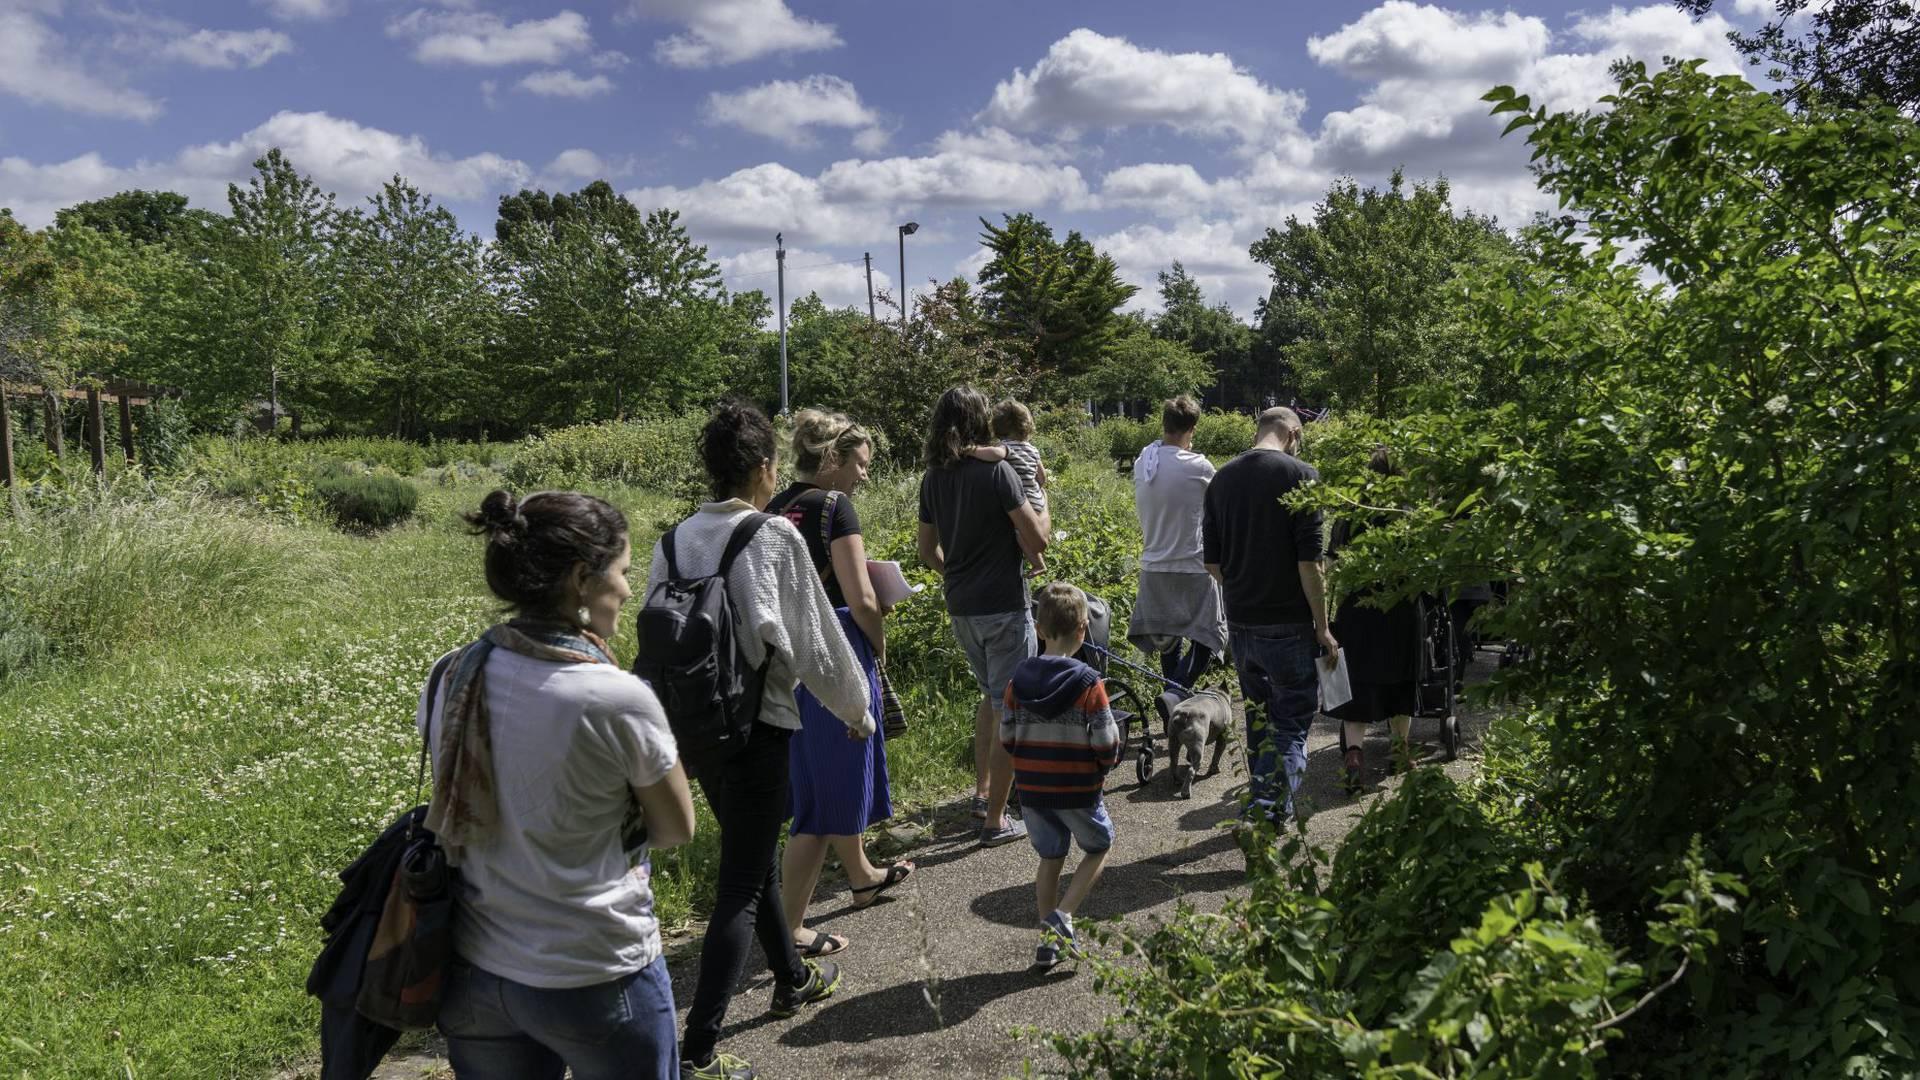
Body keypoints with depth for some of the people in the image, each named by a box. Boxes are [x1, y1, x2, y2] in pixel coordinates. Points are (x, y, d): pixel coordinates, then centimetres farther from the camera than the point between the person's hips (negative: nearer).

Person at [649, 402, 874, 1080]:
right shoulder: (773, 536, -15)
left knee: (754, 855, 24)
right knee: (741, 885, 2)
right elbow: (813, 635, -10)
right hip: (757, 725, -7)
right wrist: (855, 706, 6)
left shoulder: (675, 540, 1)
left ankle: (793, 979, 44)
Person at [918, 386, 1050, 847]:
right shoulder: (996, 471, -15)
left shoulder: (933, 478, 5)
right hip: (1003, 606, -7)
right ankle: (995, 820, 8)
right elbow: (1037, 542, -17)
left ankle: (982, 792, 31)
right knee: (1009, 710, 2)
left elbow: (927, 550, 14)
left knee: (990, 696, 25)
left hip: (960, 608, 7)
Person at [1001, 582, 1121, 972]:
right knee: (1099, 847, 19)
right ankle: (1063, 915, 3)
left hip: (1031, 788, 4)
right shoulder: (1088, 682, -15)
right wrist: (1104, 765, 7)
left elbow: (1006, 739, 1)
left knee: (1050, 859, 19)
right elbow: (1106, 743, -14)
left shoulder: (1018, 680, -3)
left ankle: (1048, 940, 20)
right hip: (1078, 789, -4)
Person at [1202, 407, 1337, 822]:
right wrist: (1322, 627, -7)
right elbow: (1309, 561, -14)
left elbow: (1211, 560, 9)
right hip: (1287, 624, -5)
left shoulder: (1222, 478, 7)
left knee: (1259, 717, 18)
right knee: (1293, 721, 3)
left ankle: (1262, 802, 28)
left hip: (1239, 622, 6)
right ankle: (1268, 809, -8)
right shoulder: (1299, 475, -10)